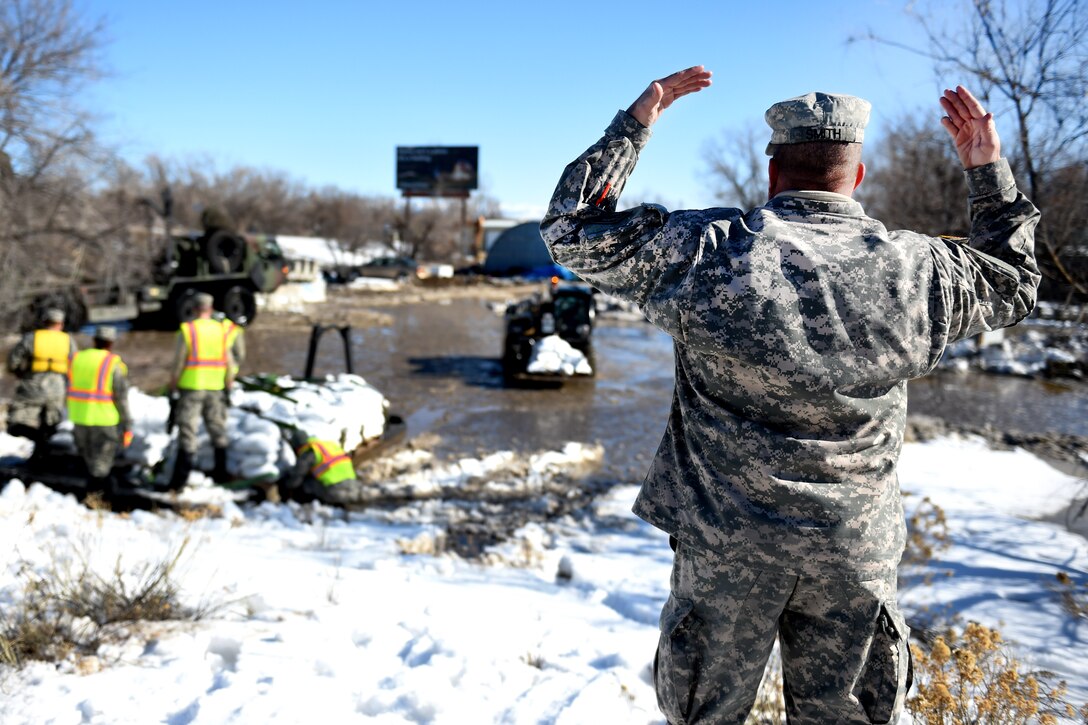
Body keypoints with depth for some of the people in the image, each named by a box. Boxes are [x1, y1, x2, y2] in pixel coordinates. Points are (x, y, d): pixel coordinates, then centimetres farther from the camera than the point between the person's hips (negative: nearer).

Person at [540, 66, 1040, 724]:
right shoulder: (920, 269, -7)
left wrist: (635, 123, 1)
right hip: (858, 550, 2)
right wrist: (990, 171, 18)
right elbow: (1014, 283, 15)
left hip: (727, 545, -2)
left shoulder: (707, 250, -15)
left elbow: (572, 226, -4)